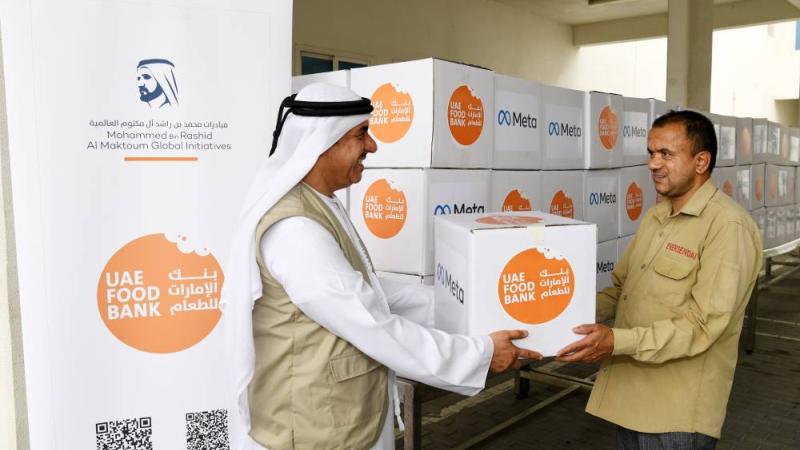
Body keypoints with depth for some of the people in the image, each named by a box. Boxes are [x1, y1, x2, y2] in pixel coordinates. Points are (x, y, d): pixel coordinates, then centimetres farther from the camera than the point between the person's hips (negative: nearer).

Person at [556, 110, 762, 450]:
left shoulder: (728, 226, -17)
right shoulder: (656, 216, 10)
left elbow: (702, 325, -22)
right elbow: (621, 288, 13)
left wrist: (617, 341, -30)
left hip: (678, 409, -7)